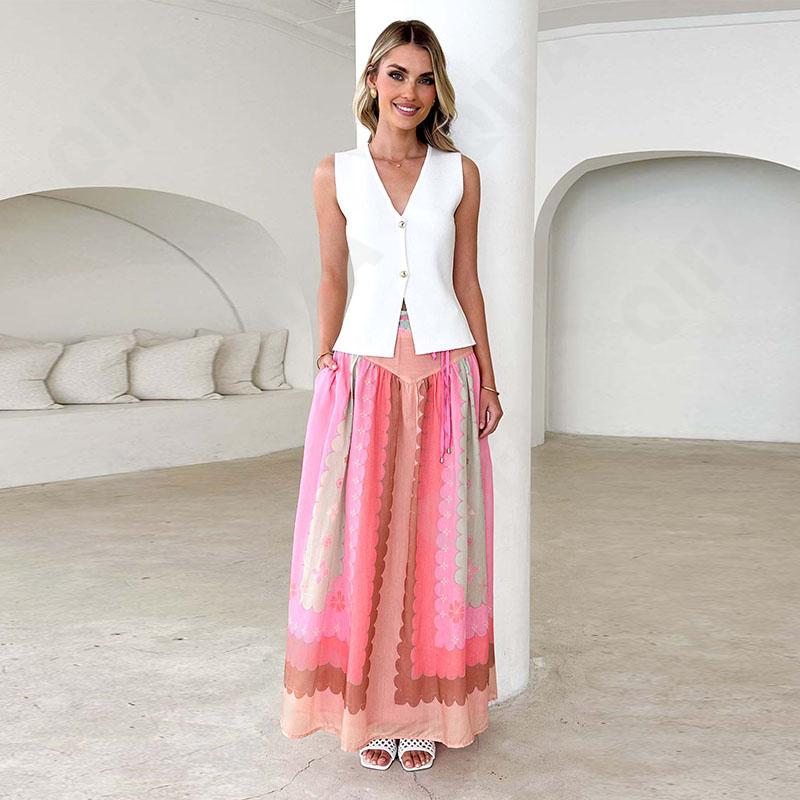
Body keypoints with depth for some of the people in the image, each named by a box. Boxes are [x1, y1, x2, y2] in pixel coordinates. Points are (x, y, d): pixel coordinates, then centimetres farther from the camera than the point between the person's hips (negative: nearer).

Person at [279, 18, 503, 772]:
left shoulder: (459, 173, 6)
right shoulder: (335, 174, 5)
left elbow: (466, 280, 8)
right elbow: (332, 278, 8)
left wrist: (488, 379, 5)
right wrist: (326, 367, 3)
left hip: (444, 376, 1)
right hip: (365, 375, 0)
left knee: (436, 541, 5)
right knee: (361, 540, 3)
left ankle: (424, 710, 18)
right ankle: (370, 707, 19)